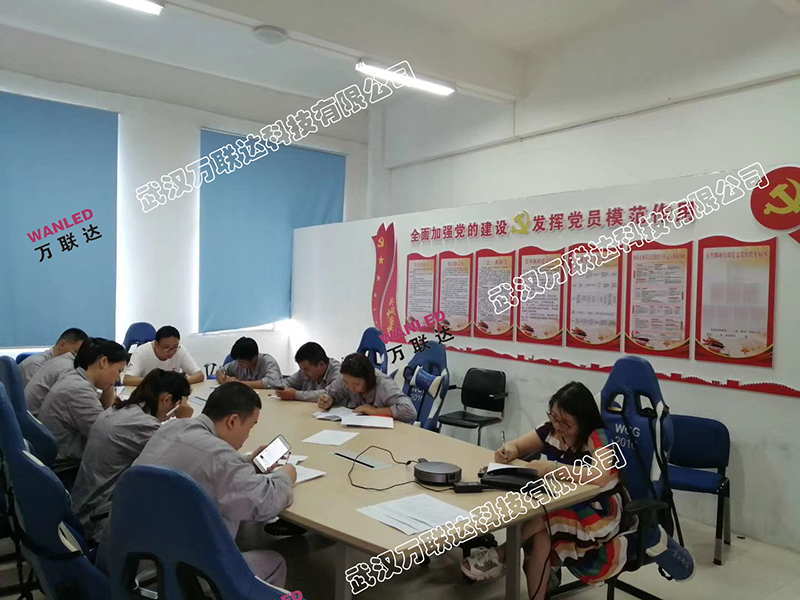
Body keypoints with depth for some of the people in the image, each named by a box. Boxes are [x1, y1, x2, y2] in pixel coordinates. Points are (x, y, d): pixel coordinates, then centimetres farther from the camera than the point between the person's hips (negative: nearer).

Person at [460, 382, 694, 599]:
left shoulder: (598, 437, -24)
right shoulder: (551, 429, -6)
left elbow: (599, 476, -43)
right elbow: (516, 446, 2)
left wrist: (551, 468, -44)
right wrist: (509, 451, -23)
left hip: (600, 515, -6)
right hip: (564, 510, 6)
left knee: (540, 515, -31)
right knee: (540, 536, -27)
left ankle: (501, 554, -13)